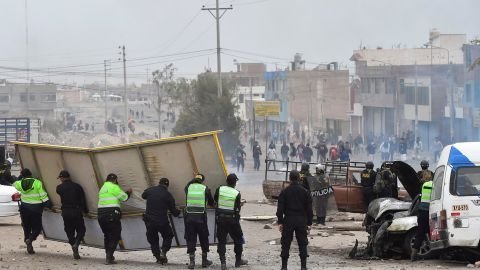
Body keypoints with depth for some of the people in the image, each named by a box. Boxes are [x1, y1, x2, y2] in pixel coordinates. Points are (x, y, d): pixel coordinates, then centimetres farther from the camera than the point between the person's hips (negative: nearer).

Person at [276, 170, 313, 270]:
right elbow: (309, 209, 2)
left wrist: (280, 222, 1)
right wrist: (309, 223, 8)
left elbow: (280, 208, -3)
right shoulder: (305, 192, 0)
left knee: (286, 244, 5)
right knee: (302, 244, 7)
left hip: (288, 220, -1)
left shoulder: (284, 192, -2)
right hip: (302, 221, 1)